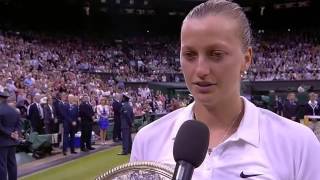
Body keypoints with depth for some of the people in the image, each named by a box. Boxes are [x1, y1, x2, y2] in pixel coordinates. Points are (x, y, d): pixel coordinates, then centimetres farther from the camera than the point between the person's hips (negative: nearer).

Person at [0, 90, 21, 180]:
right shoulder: (15, 110, 10)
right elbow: (19, 124, 8)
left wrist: (10, 134, -12)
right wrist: (16, 133, -4)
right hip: (12, 141, 8)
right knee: (12, 163, 13)